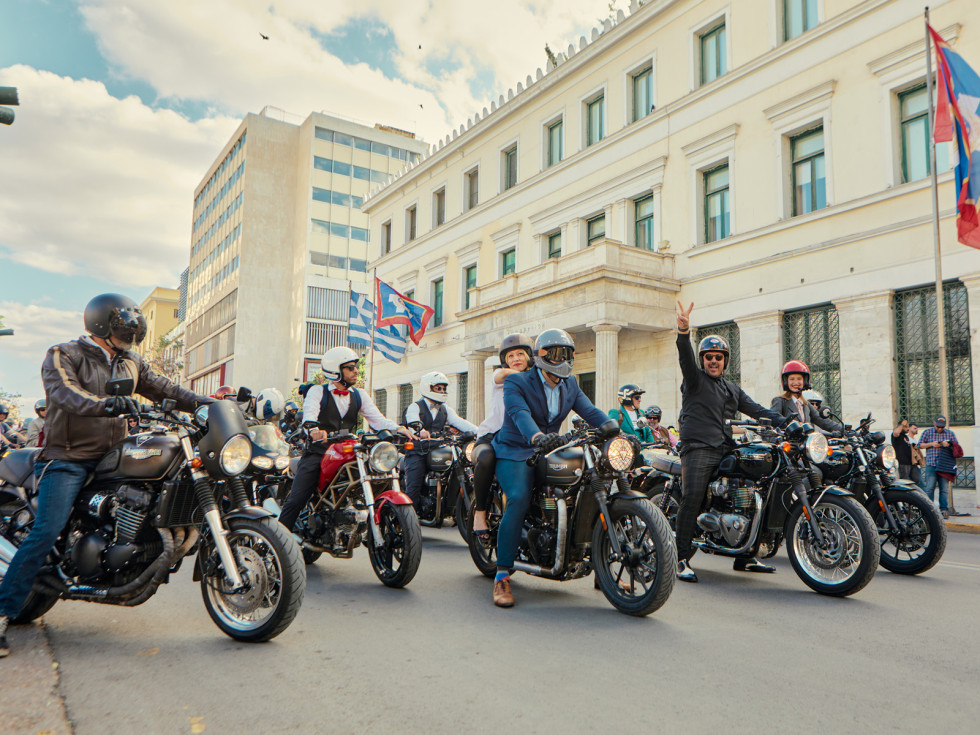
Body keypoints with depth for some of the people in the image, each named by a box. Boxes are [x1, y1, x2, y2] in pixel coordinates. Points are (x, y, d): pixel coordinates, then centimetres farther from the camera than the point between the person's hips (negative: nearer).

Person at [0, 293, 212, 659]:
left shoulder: (129, 363, 17)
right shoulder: (63, 355, -4)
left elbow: (163, 388, 12)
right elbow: (65, 393, -23)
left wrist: (207, 402, -2)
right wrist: (105, 404, -43)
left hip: (112, 457, 7)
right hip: (69, 460, -6)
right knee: (46, 533, -17)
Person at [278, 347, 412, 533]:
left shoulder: (359, 395, 14)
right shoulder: (317, 391, 2)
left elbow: (377, 418, 2)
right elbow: (309, 413, -17)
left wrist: (398, 429, -19)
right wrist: (314, 430, -41)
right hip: (318, 453, -3)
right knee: (296, 501, -11)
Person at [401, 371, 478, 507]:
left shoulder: (445, 410, 20)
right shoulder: (415, 407, 2)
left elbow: (459, 422, 4)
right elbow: (412, 420, -20)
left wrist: (479, 431, -15)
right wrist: (420, 430, -45)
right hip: (418, 453, -5)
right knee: (413, 490, -15)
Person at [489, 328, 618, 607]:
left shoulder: (571, 386, 12)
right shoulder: (516, 383, -7)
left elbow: (589, 410, -4)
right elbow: (519, 413, -26)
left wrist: (609, 425, -27)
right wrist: (536, 437, -48)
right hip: (515, 452, -5)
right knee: (519, 499, -32)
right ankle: (502, 576, -23)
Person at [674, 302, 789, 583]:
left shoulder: (732, 389, 25)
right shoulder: (695, 379, 5)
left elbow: (755, 409, 21)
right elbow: (686, 359, -14)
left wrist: (786, 422, 6)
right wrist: (684, 332, -33)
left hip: (726, 449, 7)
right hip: (698, 448, -7)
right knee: (692, 496, -21)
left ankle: (744, 557, 15)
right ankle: (682, 559, -16)